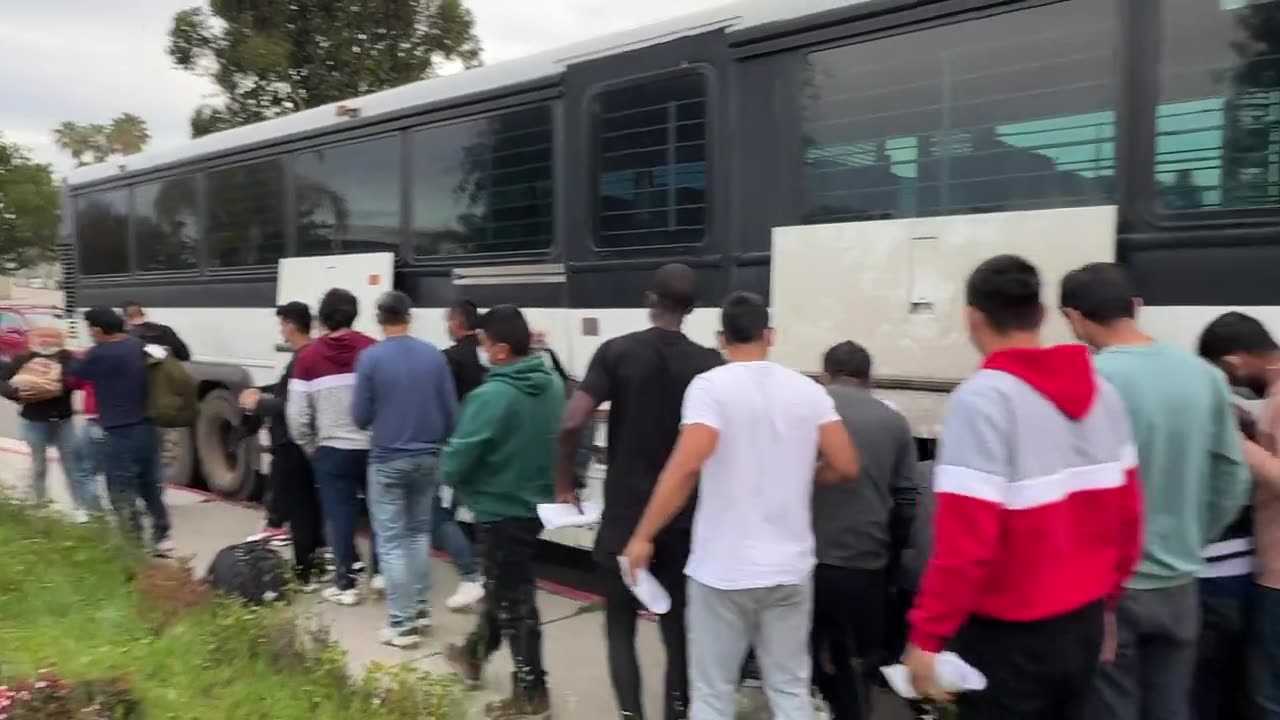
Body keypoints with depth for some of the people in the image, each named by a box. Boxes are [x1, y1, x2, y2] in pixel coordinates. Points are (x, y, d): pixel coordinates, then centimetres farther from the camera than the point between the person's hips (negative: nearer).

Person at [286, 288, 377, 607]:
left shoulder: (308, 357, -3)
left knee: (340, 516, 8)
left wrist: (311, 449, 11)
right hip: (373, 446, 1)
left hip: (332, 450, -1)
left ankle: (346, 584, 13)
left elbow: (296, 416, -4)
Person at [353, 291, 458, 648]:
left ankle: (401, 623, 5)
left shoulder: (370, 358, -10)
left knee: (391, 541, 4)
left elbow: (361, 417, -6)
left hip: (388, 461, -4)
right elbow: (451, 412, 1)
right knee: (419, 533, 19)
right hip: (427, 458, 4)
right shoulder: (434, 355, -1)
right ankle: (420, 608, 25)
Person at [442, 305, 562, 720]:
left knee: (513, 600, 6)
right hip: (537, 503, 8)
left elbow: (455, 462, -22)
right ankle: (475, 653, 47)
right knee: (503, 586, 26)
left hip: (501, 510, -8)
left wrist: (450, 473, 0)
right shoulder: (553, 386, -3)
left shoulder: (490, 396, -26)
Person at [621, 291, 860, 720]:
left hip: (722, 569, -3)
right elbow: (846, 466, 0)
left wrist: (643, 537, -15)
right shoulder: (809, 391, 2)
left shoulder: (710, 386, -11)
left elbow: (686, 465, -23)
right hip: (789, 568, 4)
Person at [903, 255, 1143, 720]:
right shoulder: (1102, 392, 1)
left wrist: (926, 637, -14)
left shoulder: (982, 398, -20)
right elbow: (1127, 515, 7)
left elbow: (965, 539, -23)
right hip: (1084, 623, 7)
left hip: (1009, 635, -6)